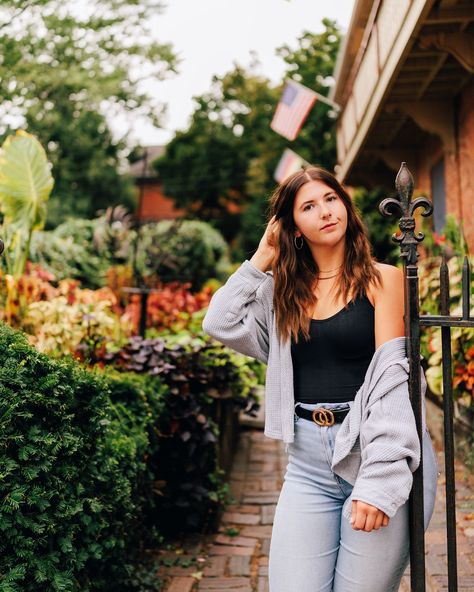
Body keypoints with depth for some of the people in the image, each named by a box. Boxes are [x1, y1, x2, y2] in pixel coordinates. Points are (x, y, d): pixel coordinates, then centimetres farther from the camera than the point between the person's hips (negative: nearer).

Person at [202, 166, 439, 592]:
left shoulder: (382, 279, -1)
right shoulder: (286, 290, 13)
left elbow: (394, 380, -10)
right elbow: (221, 324, 4)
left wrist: (378, 480, -18)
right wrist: (261, 260, 7)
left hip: (378, 456, -3)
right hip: (308, 465, 4)